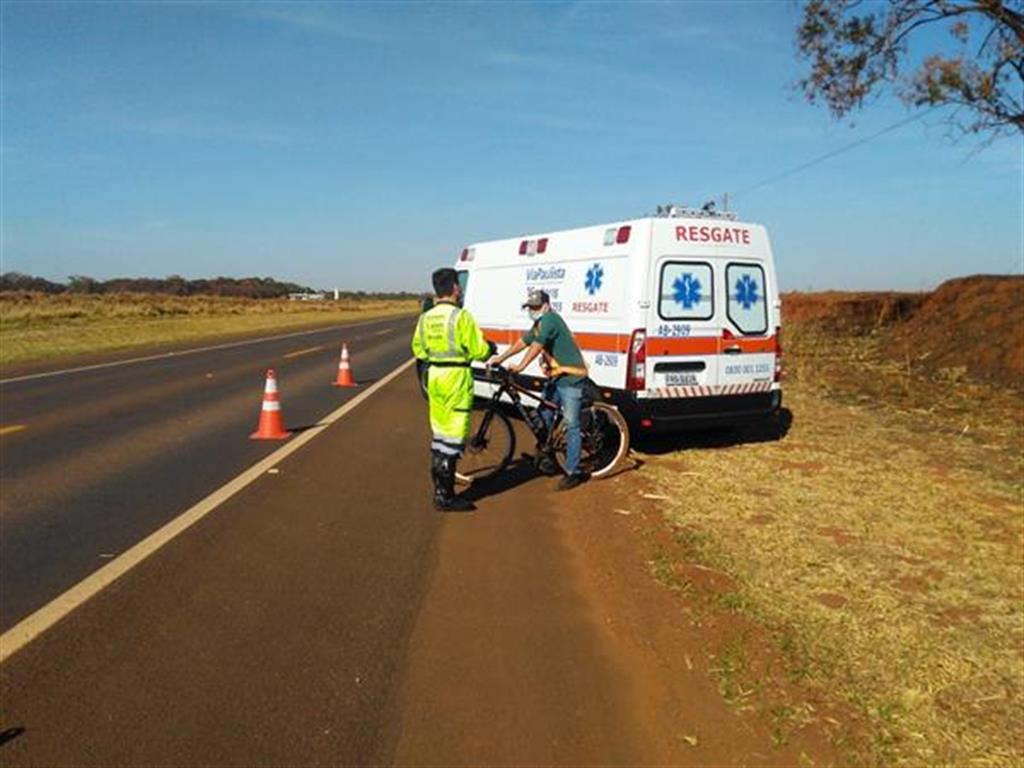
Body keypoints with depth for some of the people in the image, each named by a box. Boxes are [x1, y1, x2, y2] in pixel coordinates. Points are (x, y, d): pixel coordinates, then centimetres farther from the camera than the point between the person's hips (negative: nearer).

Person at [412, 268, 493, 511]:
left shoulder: (425, 318, 8)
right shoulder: (461, 316, -14)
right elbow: (478, 350, -14)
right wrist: (491, 348, 7)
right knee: (454, 436, -2)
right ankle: (445, 496, 3)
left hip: (434, 376, 8)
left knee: (440, 434, 17)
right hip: (456, 377, -7)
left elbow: (419, 350, 15)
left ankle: (440, 489, 26)